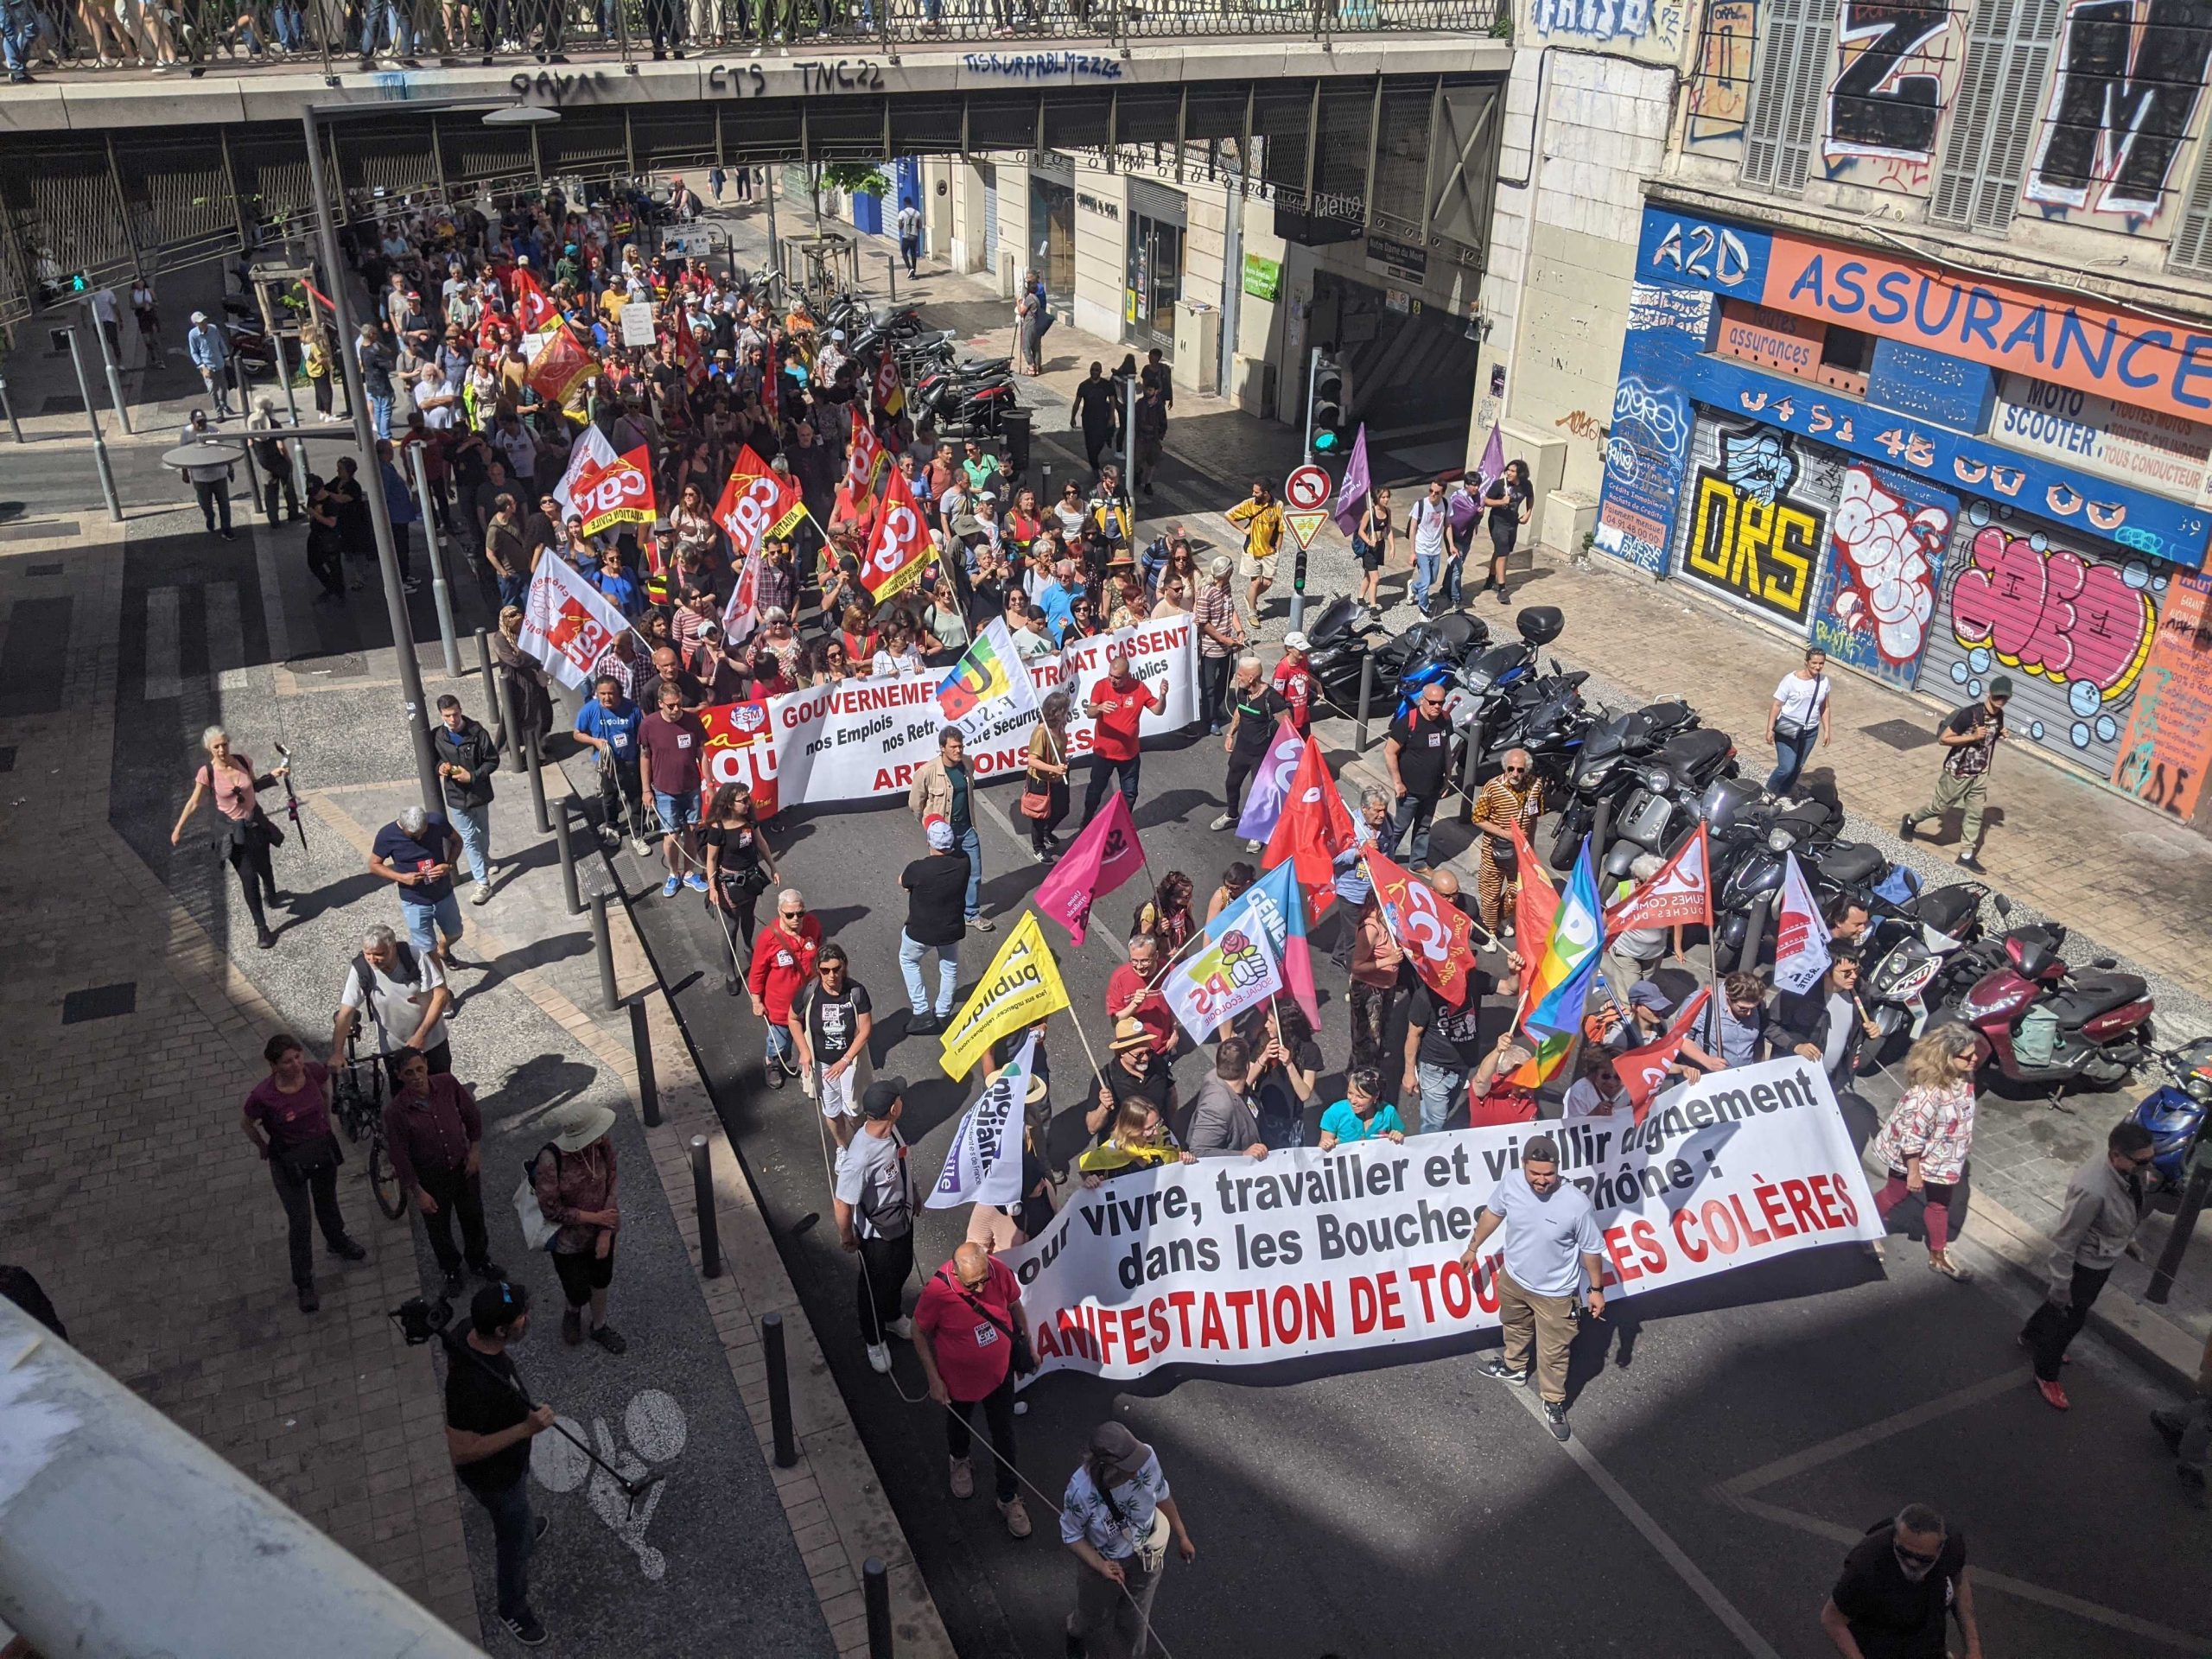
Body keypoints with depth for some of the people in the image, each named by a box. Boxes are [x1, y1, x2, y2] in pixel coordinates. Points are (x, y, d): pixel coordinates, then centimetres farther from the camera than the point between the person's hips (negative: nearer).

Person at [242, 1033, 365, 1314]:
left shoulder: (315, 1072, -21)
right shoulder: (264, 1096, -31)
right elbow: (245, 1123, -10)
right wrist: (263, 1148, 2)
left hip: (323, 1149, 4)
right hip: (288, 1161, -4)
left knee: (327, 1202, 29)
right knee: (299, 1222, 8)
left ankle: (338, 1243, 57)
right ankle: (303, 1284, 26)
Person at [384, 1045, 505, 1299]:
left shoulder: (448, 1084, -19)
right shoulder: (395, 1110, -26)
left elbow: (472, 1114, -1)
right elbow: (400, 1156, -17)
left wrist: (475, 1149, -3)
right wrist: (418, 1192, -13)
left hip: (462, 1166, 3)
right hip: (430, 1178, -2)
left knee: (474, 1217, 21)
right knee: (439, 1227, 19)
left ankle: (479, 1261, 48)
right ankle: (451, 1270, 46)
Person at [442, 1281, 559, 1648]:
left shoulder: (468, 1337, -22)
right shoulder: (472, 1387, -47)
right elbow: (462, 1452, -36)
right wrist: (526, 1429, -39)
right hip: (495, 1476, -7)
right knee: (514, 1540, 20)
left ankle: (524, 1531, 69)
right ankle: (513, 1610, 46)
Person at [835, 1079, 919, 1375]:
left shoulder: (890, 1129, -17)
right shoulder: (861, 1158, -43)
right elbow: (843, 1205, -30)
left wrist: (911, 1202, 18)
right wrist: (847, 1238, -14)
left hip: (903, 1221, 7)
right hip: (878, 1235, -7)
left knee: (901, 1272, 31)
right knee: (876, 1287, 20)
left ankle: (892, 1318, 60)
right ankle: (875, 1341, 47)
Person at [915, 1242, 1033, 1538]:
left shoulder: (1000, 1271, -27)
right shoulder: (937, 1291, -35)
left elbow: (1015, 1306, -5)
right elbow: (920, 1333, -16)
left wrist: (1027, 1346, 6)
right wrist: (934, 1380, -12)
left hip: (1000, 1371, 2)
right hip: (960, 1378, -1)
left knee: (1004, 1435, 16)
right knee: (959, 1423, 29)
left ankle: (1009, 1498, 37)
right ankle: (960, 1460, 61)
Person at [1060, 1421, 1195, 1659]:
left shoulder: (1146, 1458, -33)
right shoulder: (1081, 1490, -40)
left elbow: (1161, 1495, -10)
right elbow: (1071, 1535, -18)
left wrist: (1182, 1536, 4)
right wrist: (1100, 1565, -31)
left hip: (1145, 1557, 2)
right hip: (1103, 1562, -2)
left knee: (1138, 1620, 25)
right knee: (1094, 1615, 29)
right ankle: (1077, 1635, 65)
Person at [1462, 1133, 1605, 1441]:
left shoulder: (1577, 1203, -34)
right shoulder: (1511, 1182, -23)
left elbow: (1592, 1249, -17)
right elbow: (1492, 1213, -2)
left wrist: (1596, 1289, -7)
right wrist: (1474, 1247, 11)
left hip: (1554, 1292, -4)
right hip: (1513, 1277, 4)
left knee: (1553, 1352, 16)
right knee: (1515, 1327, 32)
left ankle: (1553, 1403, 43)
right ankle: (1514, 1368, 62)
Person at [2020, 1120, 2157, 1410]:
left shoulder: (2130, 1168, -17)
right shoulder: (2092, 1190, -41)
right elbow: (2064, 1240, -29)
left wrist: (2128, 1238, 21)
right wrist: (2061, 1284, -20)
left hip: (2107, 1256, 8)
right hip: (2085, 1263, -8)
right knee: (2068, 1317, 13)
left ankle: (2031, 1336, 57)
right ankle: (2046, 1376, 38)